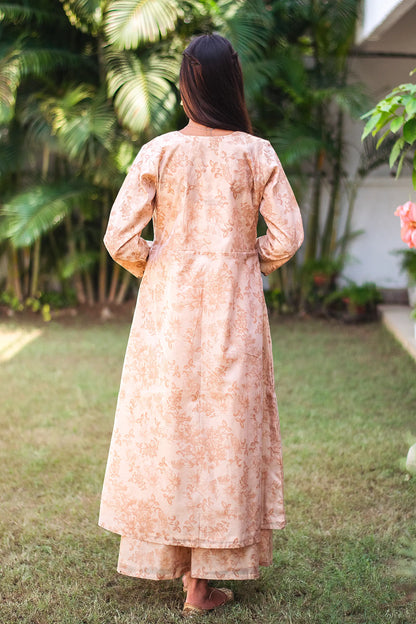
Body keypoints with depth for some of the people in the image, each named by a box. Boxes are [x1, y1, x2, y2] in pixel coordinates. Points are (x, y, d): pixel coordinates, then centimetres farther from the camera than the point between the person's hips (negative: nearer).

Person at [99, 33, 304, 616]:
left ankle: (168, 554, 25)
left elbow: (120, 238, -10)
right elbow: (286, 237, -5)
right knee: (225, 433, 8)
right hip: (233, 314, 0)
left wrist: (155, 271, 10)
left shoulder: (158, 152, -6)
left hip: (167, 313, 0)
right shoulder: (256, 153, -5)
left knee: (165, 431, 12)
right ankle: (203, 578, 14)